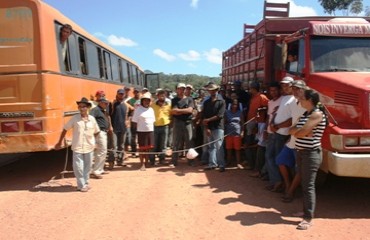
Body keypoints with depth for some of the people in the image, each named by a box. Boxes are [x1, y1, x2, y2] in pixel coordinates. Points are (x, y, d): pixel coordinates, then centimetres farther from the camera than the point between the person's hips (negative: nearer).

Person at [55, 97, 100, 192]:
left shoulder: (92, 119, 0)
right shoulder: (74, 118, -6)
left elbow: (96, 132, 13)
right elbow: (65, 129, 1)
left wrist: (93, 142, 10)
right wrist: (59, 142, 3)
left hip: (89, 147, 2)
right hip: (77, 147, -2)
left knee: (87, 166, 12)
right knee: (78, 167, -4)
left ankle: (85, 183, 28)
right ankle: (81, 185, 11)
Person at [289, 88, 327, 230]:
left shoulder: (317, 114, -14)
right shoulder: (305, 114, 15)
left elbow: (302, 132, -23)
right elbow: (292, 131, 10)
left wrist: (297, 131, -1)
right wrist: (301, 131, -10)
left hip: (311, 153, -9)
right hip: (301, 152, 9)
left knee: (309, 186, -7)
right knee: (304, 184, 15)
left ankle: (309, 218, -2)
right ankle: (306, 211, 27)